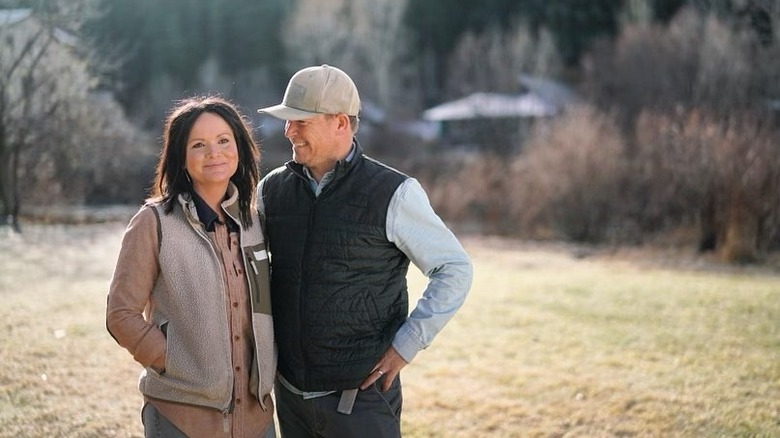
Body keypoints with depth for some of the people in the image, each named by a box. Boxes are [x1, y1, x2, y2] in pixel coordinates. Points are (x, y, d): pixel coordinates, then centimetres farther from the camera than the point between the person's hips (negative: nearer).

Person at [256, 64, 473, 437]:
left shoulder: (393, 193, -10)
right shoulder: (272, 189, 4)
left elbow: (454, 269, -6)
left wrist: (407, 345, -10)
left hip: (362, 395, -4)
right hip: (290, 391, 5)